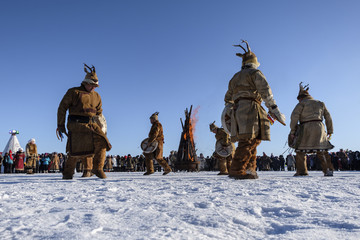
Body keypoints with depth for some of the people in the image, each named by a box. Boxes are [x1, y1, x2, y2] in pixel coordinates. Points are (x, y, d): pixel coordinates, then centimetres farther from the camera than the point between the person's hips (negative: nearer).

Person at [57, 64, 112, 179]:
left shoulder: (97, 96, 19)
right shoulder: (74, 92, 4)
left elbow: (99, 113, 26)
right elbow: (62, 107, 4)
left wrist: (100, 128, 16)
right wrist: (61, 125, 0)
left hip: (92, 124, 5)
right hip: (76, 123, -4)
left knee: (102, 141, -16)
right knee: (77, 147, -14)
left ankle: (97, 168, -4)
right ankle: (67, 173, 5)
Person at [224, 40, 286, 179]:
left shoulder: (235, 77, 29)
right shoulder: (255, 73, 8)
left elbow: (228, 99, 30)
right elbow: (266, 92, -6)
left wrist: (228, 117, 33)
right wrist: (274, 110, -9)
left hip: (237, 109, 8)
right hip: (250, 108, -8)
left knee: (252, 141, 12)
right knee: (249, 141, -16)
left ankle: (250, 170, 7)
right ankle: (237, 171, -25)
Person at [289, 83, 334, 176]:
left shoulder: (302, 103, 7)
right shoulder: (320, 103, 23)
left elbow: (294, 116, -6)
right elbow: (328, 117, 21)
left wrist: (292, 131, -6)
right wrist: (330, 131, 24)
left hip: (306, 127, -4)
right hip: (319, 127, 5)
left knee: (300, 150, 3)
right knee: (322, 150, 6)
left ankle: (301, 171, -2)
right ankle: (329, 170, -3)